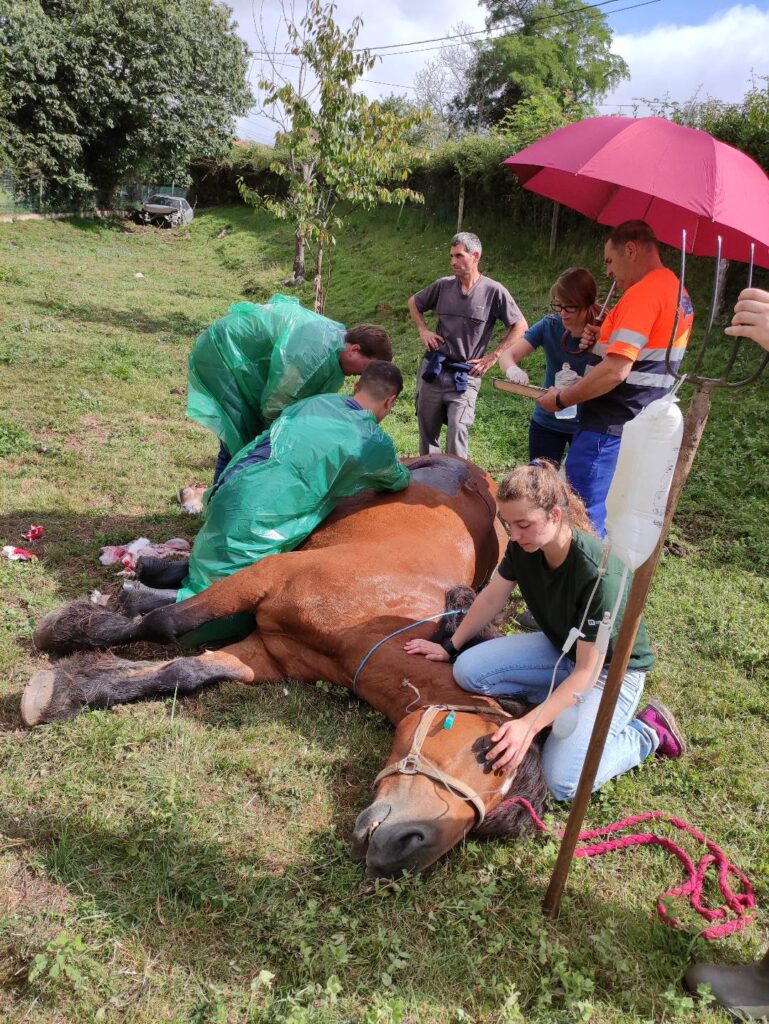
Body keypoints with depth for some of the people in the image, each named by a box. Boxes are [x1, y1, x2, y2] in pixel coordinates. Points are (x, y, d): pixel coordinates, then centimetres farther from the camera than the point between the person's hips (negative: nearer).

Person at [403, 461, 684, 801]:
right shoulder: (523, 547, -16)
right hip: (560, 648, 7)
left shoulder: (599, 575, -36)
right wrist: (451, 647, 9)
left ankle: (648, 731, 4)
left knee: (564, 782, -20)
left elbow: (586, 672, -30)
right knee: (467, 670, -13)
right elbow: (492, 598, 2)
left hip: (611, 668, -6)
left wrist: (529, 724, -35)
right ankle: (560, 699, 4)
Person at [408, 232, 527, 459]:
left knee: (457, 433, -15)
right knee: (427, 434, 12)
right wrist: (423, 330, 8)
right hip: (432, 370, 4)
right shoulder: (443, 285, 4)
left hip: (465, 377, -4)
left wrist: (493, 357, -5)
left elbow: (520, 326, -1)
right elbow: (414, 302, 22)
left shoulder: (494, 291, -6)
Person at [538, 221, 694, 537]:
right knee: (605, 519, 18)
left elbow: (615, 372, -24)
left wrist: (561, 399, -13)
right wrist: (605, 340, 7)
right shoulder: (678, 292, 15)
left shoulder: (643, 293, -17)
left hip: (610, 430, -10)